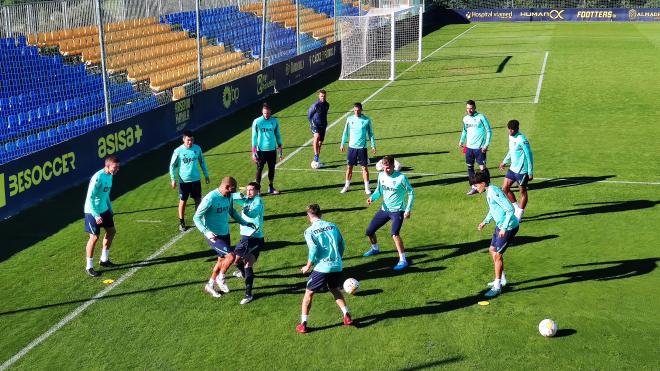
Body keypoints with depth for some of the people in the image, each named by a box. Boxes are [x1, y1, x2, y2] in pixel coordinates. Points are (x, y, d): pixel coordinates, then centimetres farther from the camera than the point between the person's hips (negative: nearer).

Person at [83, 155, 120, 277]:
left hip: (104, 209, 9)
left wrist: (110, 208, 20)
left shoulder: (110, 176, 3)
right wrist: (96, 215, -27)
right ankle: (89, 267, 7)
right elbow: (90, 198, -24)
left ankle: (104, 259, 31)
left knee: (111, 231, 15)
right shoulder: (98, 178, -25)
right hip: (92, 211, -9)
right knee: (94, 237, -5)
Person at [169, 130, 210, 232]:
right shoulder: (178, 151, -13)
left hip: (196, 179, 3)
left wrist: (206, 175, 12)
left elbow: (202, 162, 9)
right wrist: (173, 179, -7)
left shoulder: (197, 149, -4)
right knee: (183, 201, 6)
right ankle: (181, 223, 18)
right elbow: (172, 165, -4)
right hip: (183, 181, -3)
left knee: (198, 200, 9)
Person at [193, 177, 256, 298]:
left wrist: (245, 223, 11)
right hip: (214, 236, -8)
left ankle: (210, 285, 37)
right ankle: (220, 278, 7)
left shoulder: (229, 197, 0)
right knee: (231, 255, -19)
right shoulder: (210, 199, -23)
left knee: (222, 260, 17)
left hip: (225, 233, 8)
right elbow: (196, 217, -20)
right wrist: (206, 232, -33)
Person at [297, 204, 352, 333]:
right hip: (337, 266, 5)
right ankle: (347, 316, 22)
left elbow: (313, 250, -14)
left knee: (309, 293, 11)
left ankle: (303, 324, 10)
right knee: (335, 289, 29)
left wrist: (308, 267, -1)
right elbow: (342, 245, 11)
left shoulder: (309, 231, -5)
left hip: (322, 268, -5)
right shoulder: (332, 226, 9)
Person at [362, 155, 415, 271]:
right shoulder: (381, 176, -1)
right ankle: (375, 249, 42)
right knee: (369, 231, 11)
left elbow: (411, 193, -9)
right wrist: (372, 197, -9)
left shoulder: (401, 177, -17)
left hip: (397, 211, -7)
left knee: (395, 234, -28)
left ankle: (403, 260, -19)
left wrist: (408, 210, -14)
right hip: (384, 209, 7)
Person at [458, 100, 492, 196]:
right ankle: (474, 187, 18)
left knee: (482, 168, -5)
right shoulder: (465, 118, 7)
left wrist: (486, 144, -13)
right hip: (469, 147, 6)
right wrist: (461, 141, 9)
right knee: (470, 167, 8)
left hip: (479, 148, -6)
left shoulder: (481, 117, -9)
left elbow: (489, 131, -6)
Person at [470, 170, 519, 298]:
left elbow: (510, 209, -27)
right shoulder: (489, 192, 6)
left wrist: (504, 228, -28)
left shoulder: (494, 193, -25)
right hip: (500, 225, 10)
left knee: (497, 255, -7)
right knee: (492, 250, 18)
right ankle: (501, 279, 32)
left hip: (509, 227, -10)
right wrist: (485, 221, 21)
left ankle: (497, 287, 1)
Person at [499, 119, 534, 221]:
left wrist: (530, 172, -16)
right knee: (504, 188, 9)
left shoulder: (522, 140, -21)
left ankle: (519, 214, 17)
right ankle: (516, 207, 26)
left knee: (523, 192, 7)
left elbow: (529, 156, -17)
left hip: (522, 170, -8)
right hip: (512, 168, 8)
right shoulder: (511, 136, 4)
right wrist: (504, 162, 28)